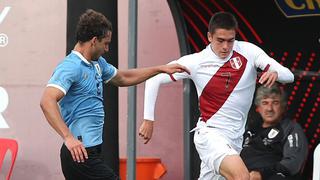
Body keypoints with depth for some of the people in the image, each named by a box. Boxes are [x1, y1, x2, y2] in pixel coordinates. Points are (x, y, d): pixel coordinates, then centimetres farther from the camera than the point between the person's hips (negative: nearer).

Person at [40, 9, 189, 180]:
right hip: (79, 152, -10)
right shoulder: (70, 67, -16)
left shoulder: (98, 63, 15)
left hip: (91, 151, 10)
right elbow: (47, 101, -28)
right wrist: (68, 137, -36)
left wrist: (161, 69, 33)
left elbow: (123, 78, 34)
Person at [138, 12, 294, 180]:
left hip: (235, 139, 4)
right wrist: (148, 120, -8)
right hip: (209, 133, -4)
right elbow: (154, 80, -4)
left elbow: (288, 75, -9)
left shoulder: (248, 51, -5)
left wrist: (275, 72, -32)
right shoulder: (195, 62, -10)